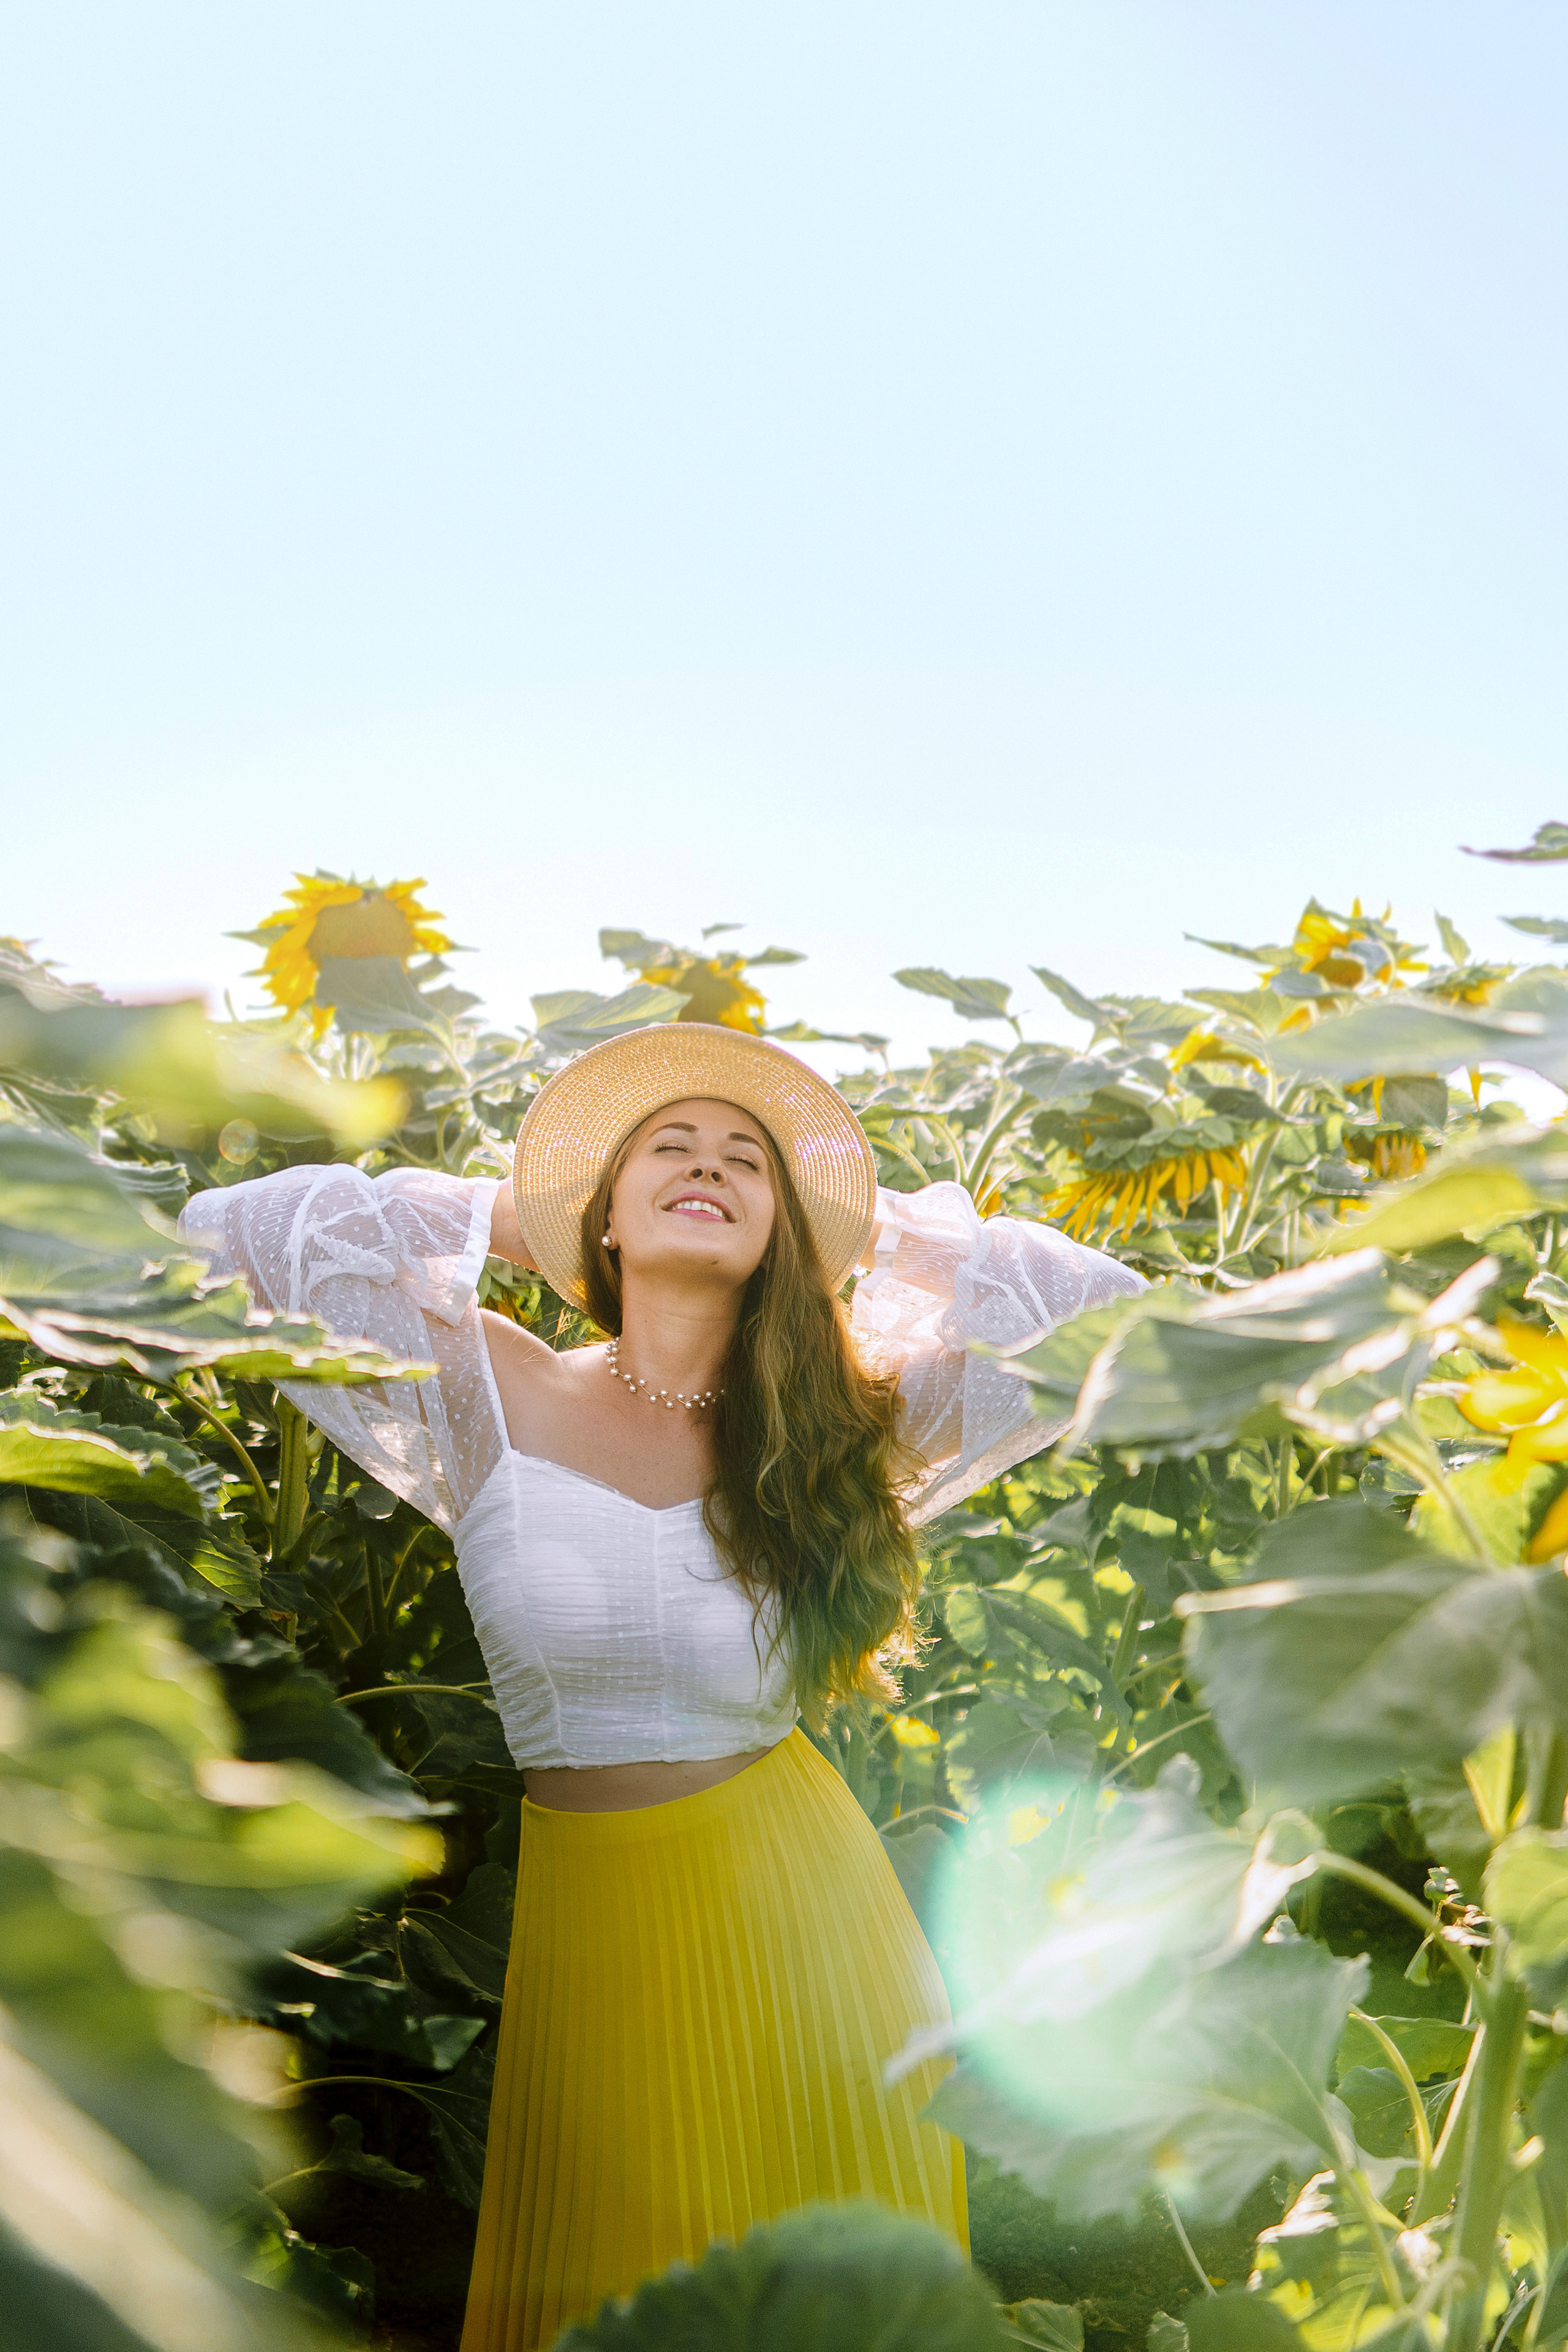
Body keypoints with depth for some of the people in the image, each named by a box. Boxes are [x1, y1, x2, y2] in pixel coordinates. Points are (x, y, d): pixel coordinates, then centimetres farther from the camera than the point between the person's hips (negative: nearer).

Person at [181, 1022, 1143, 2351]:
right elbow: (223, 1231, -7)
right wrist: (499, 1219, -2)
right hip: (582, 1922, 0)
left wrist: (869, 1230, -1)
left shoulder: (853, 1423, -3)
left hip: (793, 1910, 1)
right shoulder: (495, 1397, -6)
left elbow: (1114, 1321, -4)